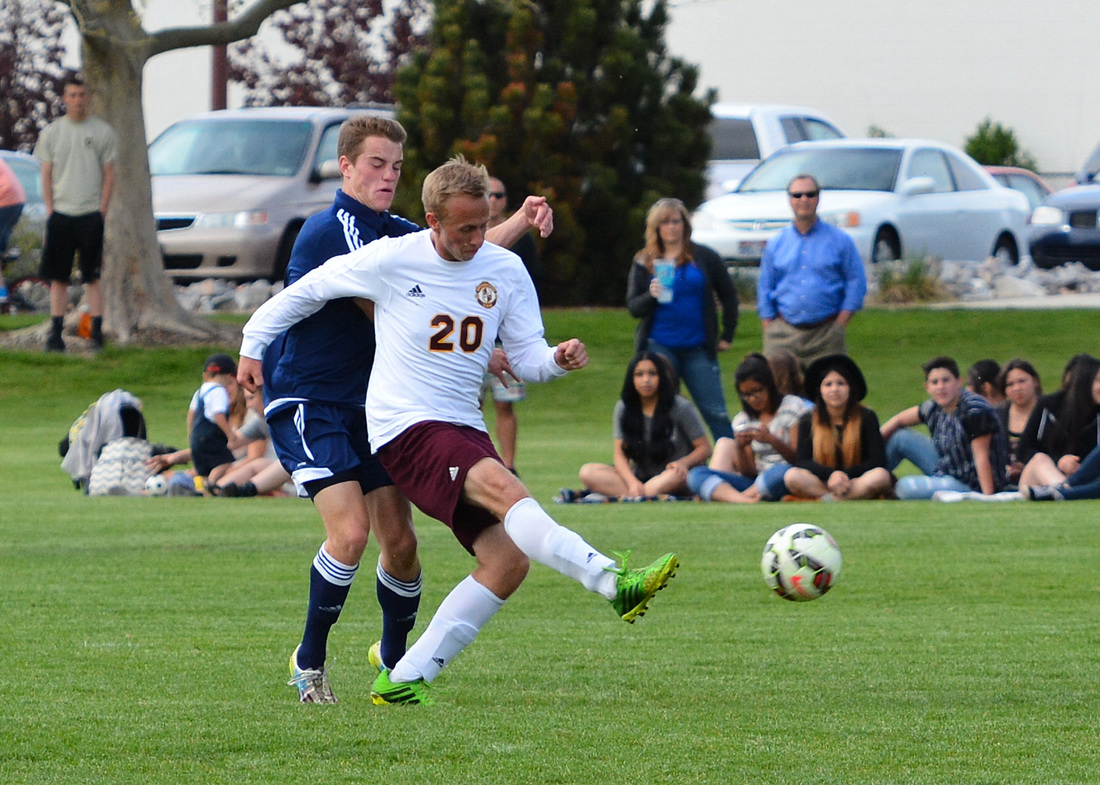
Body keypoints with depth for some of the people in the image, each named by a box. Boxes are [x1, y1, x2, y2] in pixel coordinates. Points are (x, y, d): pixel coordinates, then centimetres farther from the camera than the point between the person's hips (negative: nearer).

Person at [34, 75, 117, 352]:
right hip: (60, 214, 2)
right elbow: (46, 174, 8)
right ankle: (55, 334, 5)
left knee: (92, 277, -3)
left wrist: (102, 210, -4)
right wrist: (50, 209, -2)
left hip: (91, 214, -2)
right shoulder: (51, 132, 7)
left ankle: (97, 332, 1)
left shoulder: (102, 132, 4)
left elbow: (109, 174, 4)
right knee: (58, 278, 2)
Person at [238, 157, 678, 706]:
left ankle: (404, 680, -2)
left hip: (465, 431, 7)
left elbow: (526, 358, 11)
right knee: (506, 490, -32)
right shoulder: (390, 260, -5)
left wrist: (558, 359, -12)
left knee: (508, 561, -8)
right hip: (405, 429, -7)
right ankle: (615, 584, -49)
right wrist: (252, 345, 14)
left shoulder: (506, 270, 8)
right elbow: (308, 289, 9)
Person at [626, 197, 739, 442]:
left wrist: (727, 336, 8)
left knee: (716, 413, -3)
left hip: (698, 348, 0)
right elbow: (633, 308, 4)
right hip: (659, 347, 0)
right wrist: (651, 295, -16)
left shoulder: (704, 257, 7)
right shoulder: (644, 263, 8)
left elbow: (729, 295, 13)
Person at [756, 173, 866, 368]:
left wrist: (838, 326, -5)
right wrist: (769, 329, 4)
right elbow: (764, 289, 14)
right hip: (783, 334, 2)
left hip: (826, 336, -2)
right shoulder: (776, 244, 12)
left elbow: (856, 284, 4)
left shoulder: (840, 240, 6)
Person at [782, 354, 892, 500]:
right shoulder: (808, 421, 4)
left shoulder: (866, 417, 1)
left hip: (858, 483, 0)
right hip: (822, 483, 0)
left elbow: (878, 461, -5)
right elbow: (802, 461, -6)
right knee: (792, 476, -28)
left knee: (881, 476, -33)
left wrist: (843, 475, -18)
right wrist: (832, 474, -24)